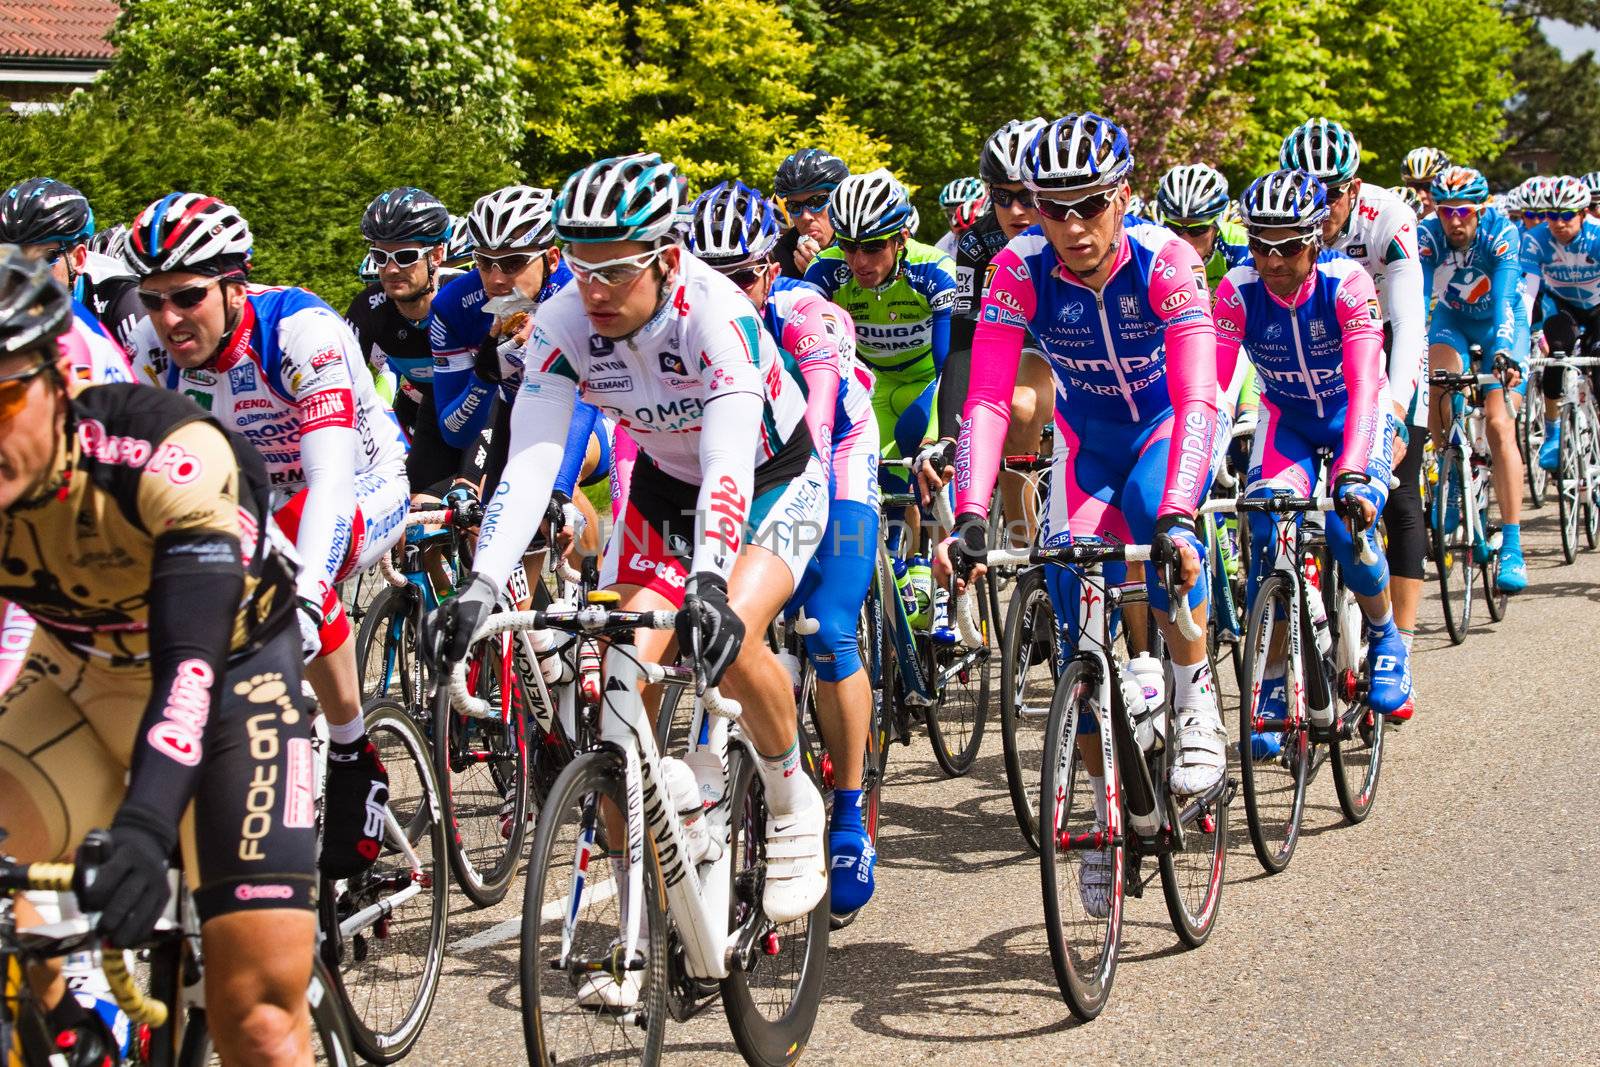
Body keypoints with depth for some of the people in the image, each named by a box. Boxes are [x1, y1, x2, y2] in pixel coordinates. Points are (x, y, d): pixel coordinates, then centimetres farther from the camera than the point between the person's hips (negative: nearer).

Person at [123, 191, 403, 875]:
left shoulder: (301, 330, -32)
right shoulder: (156, 348, -16)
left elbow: (330, 476, -41)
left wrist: (306, 599, -55)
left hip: (366, 491, -6)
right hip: (258, 502, 6)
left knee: (290, 551, -37)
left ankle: (354, 760, -19)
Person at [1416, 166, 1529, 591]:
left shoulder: (1501, 233, -28)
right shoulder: (1427, 237, -24)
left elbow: (1504, 299, -38)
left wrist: (1504, 352, -54)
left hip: (1499, 323, -2)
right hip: (1453, 321, 2)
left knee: (1499, 425, -17)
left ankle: (1512, 547, -18)